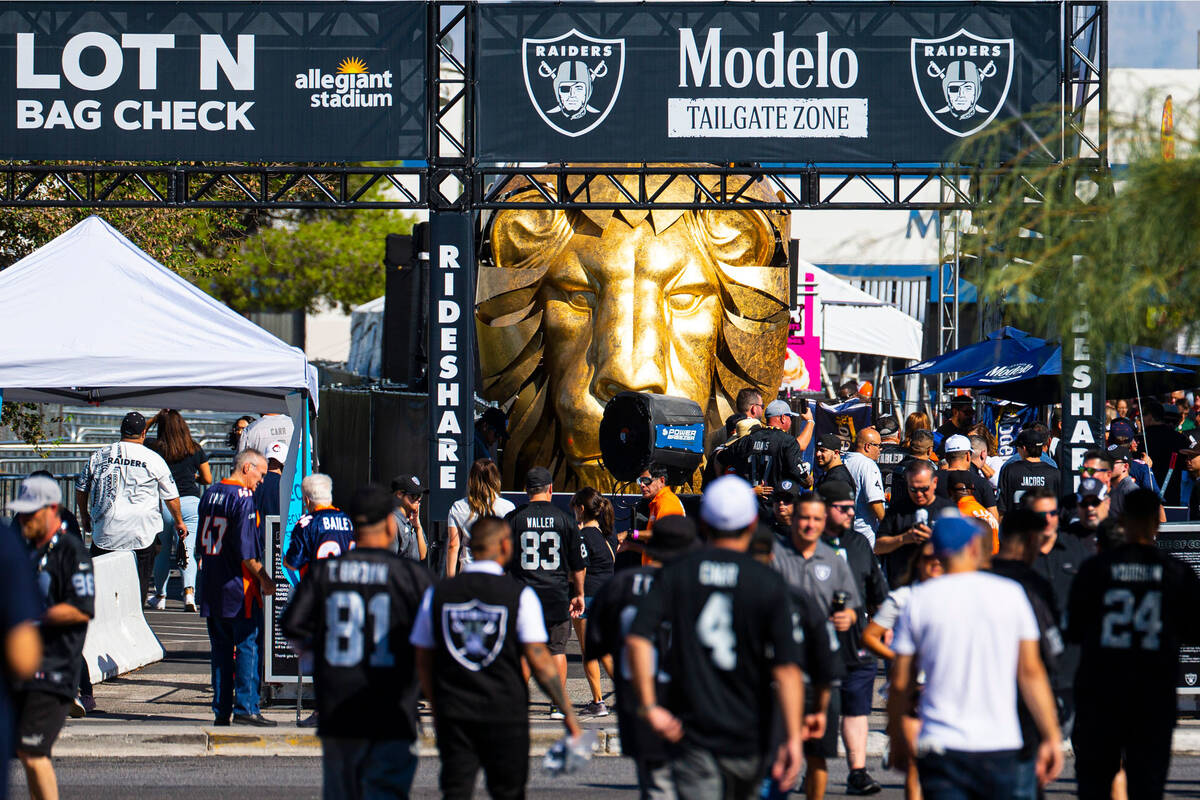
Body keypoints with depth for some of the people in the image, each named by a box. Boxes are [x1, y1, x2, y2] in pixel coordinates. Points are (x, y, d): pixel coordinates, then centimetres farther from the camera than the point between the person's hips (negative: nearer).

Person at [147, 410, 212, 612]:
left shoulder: (157, 451, -3)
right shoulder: (195, 450, 3)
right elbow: (207, 479, 9)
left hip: (163, 504, -1)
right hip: (191, 503, 1)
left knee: (163, 551, 14)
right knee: (188, 552, 1)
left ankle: (160, 596, 20)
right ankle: (189, 590, -20)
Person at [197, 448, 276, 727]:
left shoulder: (210, 494, 12)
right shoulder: (243, 499, -14)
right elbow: (246, 551, -18)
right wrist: (265, 580, -9)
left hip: (211, 586, 8)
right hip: (239, 589, -8)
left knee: (220, 649, 10)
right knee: (247, 646, -3)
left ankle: (221, 709, 10)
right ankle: (245, 708, -6)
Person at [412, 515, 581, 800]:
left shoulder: (437, 594, 2)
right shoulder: (519, 595, -7)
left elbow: (423, 661, 9)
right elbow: (539, 661, -9)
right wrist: (567, 712, -2)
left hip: (453, 714, 2)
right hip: (506, 716, -2)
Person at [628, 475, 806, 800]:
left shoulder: (676, 573, 0)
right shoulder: (768, 584, -4)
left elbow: (637, 639, -12)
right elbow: (787, 668, -11)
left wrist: (649, 706, -8)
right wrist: (793, 737, -11)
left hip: (691, 735, 0)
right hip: (747, 737, 0)